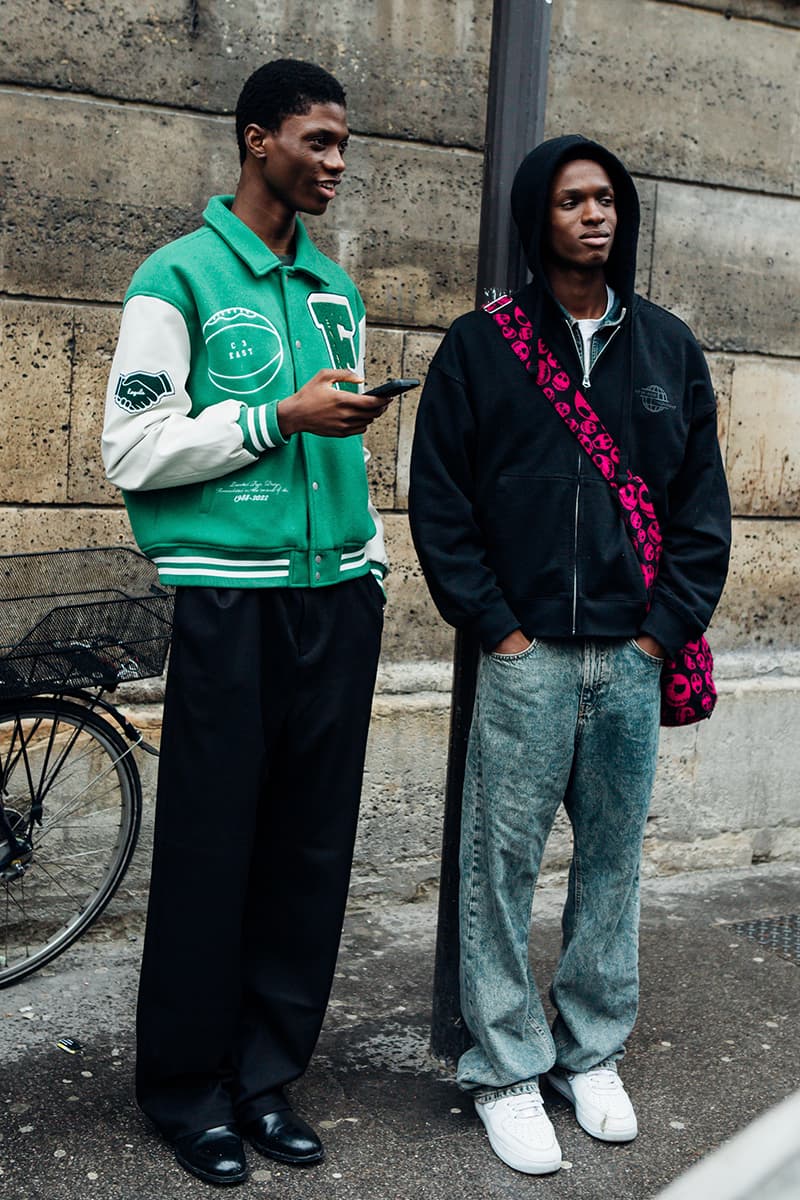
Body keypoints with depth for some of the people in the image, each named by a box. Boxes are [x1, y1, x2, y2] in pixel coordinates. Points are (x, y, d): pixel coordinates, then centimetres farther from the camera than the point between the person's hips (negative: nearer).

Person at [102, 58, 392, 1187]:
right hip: (231, 600, -6)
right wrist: (279, 417, -11)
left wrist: (370, 558, 16)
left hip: (338, 598, 6)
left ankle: (267, 1074, 21)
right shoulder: (181, 277, -1)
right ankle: (190, 1093, 16)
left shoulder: (337, 289, 18)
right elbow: (133, 450, -7)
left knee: (312, 849, 8)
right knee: (211, 850, 0)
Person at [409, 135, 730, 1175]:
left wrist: (664, 628, 0)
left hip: (635, 659, 3)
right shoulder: (480, 346, 2)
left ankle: (592, 1052, 28)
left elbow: (703, 502, 10)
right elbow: (438, 499, -1)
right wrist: (496, 626, -7)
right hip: (526, 655, -3)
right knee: (501, 864, 2)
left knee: (614, 858, 12)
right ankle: (506, 1070, 17)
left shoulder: (670, 347, 11)